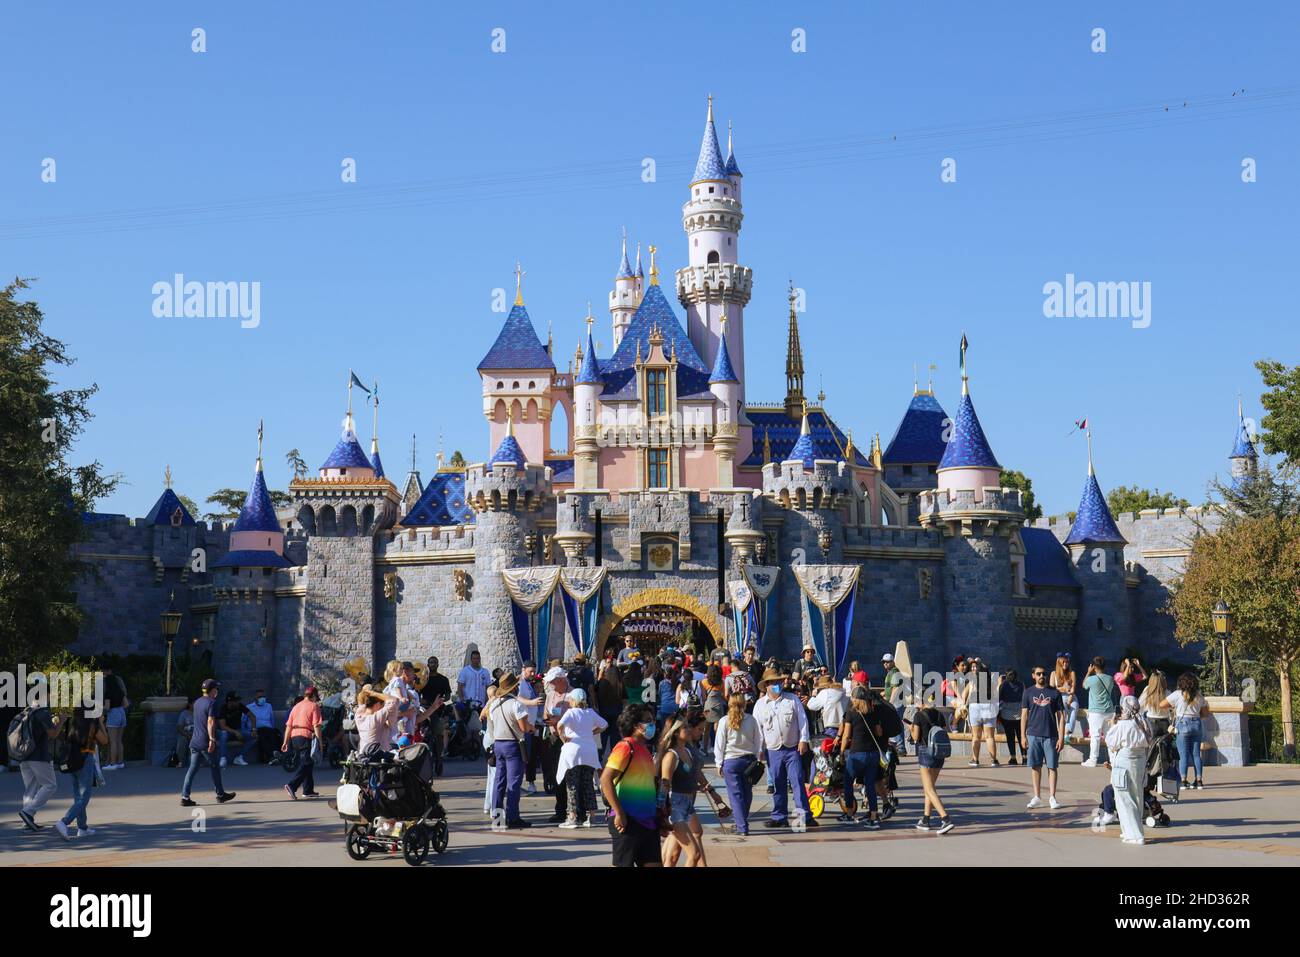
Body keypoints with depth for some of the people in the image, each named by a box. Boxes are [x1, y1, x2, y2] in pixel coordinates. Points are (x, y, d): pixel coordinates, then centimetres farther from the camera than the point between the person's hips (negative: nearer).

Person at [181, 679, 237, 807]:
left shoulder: (197, 702, 14)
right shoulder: (212, 702, -11)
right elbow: (210, 722, -19)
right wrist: (212, 739, -22)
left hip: (194, 742, 7)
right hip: (206, 742, -7)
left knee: (192, 769, 3)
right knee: (215, 768, 8)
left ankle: (185, 797, -6)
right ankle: (220, 795, 19)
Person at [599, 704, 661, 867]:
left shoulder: (644, 749, 15)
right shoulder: (626, 747, -12)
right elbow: (605, 779, -20)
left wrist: (657, 812, 18)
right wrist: (619, 814, -21)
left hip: (647, 821, 9)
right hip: (628, 822, -9)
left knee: (652, 863, 6)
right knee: (623, 864, -2)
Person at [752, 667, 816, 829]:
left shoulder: (792, 699, 3)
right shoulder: (760, 705, 7)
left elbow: (802, 720, 4)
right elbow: (757, 728, 9)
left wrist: (803, 740, -3)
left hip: (793, 749, -2)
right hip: (773, 751, 2)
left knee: (798, 782, -8)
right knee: (778, 785, 7)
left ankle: (805, 815, -9)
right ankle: (779, 817, 15)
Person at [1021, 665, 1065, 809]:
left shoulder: (1054, 693, 3)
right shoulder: (1028, 693, 6)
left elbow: (1060, 716, 2)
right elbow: (1024, 715, 7)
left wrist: (1061, 737, -4)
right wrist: (1023, 736, 0)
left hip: (1051, 736, -1)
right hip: (1033, 735, 1)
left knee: (1052, 766, 1)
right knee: (1035, 766, 5)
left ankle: (1052, 797, 5)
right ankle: (1037, 797, 12)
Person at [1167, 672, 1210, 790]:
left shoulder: (1178, 694, -5)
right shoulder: (1199, 696, 8)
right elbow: (1205, 714, 13)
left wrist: (1172, 706, 14)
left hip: (1182, 724, -4)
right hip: (1197, 724, 4)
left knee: (1183, 754, 0)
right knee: (1196, 754, 8)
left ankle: (1184, 781, -3)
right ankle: (1199, 781, 8)